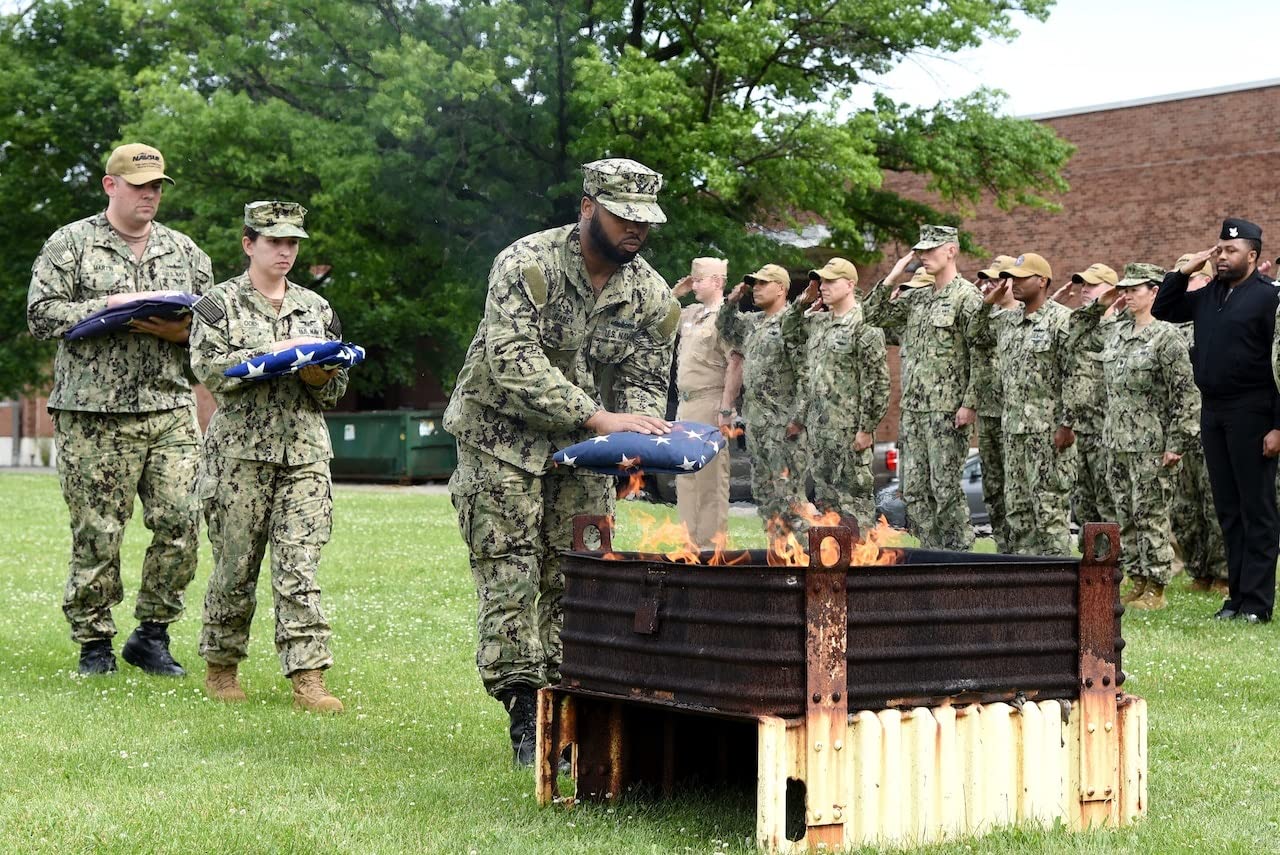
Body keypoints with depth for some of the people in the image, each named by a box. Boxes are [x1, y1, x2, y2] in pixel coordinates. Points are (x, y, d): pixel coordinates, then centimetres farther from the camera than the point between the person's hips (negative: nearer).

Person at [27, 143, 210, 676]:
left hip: (170, 411, 4)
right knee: (96, 533, -1)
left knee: (181, 522, -3)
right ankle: (94, 643, 12)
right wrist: (108, 306, -12)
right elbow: (41, 314, -2)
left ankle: (151, 634, 11)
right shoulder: (70, 244, 5)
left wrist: (180, 328, -5)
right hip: (94, 415, -3)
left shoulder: (183, 250, 16)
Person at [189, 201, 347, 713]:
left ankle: (308, 679, -7)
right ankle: (221, 667, 20)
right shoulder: (221, 303, 6)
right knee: (235, 566, 3)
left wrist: (319, 375, -6)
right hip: (239, 451, -2)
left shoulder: (315, 307, 16)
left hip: (304, 454, 2)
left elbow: (335, 390, 17)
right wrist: (275, 352, -15)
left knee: (300, 567, -5)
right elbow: (209, 368, -9)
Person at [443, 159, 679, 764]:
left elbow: (646, 383, 3)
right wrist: (596, 418, -35)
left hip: (584, 451, 4)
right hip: (502, 439, -4)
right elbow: (514, 362, -27)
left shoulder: (653, 297, -1)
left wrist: (635, 434, -21)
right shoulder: (527, 264, -17)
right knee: (509, 574, -9)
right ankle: (523, 711, -6)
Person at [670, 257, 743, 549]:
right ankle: (690, 539, 20)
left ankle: (712, 542, -4)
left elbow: (735, 366, -18)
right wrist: (675, 292, 15)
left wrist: (726, 410, -22)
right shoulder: (691, 313, 15)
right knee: (685, 475, 13)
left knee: (711, 476, -7)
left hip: (709, 404, -9)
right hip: (685, 403, 9)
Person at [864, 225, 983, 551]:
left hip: (948, 410, -8)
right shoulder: (916, 298, 15)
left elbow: (980, 355, -13)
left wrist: (969, 404, -19)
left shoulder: (967, 296, -8)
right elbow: (873, 316, 19)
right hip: (913, 408, 8)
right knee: (915, 491, 8)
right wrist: (891, 280, 7)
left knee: (946, 490, -6)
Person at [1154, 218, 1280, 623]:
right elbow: (1162, 310, 25)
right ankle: (1237, 594, 17)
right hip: (1212, 411, 7)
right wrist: (1182, 271, 9)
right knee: (1227, 508, 11)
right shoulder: (1208, 295, 12)